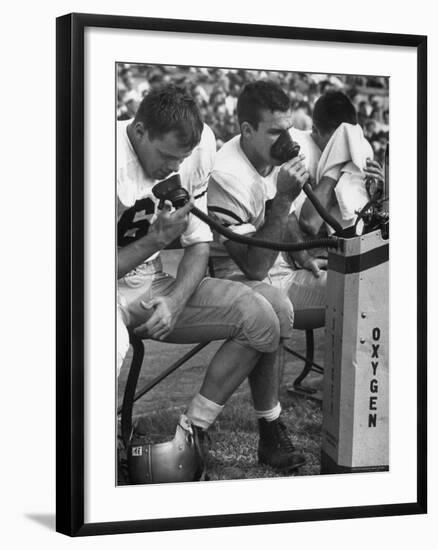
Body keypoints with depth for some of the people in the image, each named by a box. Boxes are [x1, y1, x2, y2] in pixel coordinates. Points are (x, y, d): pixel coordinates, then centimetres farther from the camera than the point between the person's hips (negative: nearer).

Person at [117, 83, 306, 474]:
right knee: (110, 352, -41)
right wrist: (157, 239, -25)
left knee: (260, 316, -11)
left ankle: (193, 431, -2)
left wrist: (175, 300, -15)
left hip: (153, 287, 6)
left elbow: (199, 245, 3)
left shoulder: (194, 152, -4)